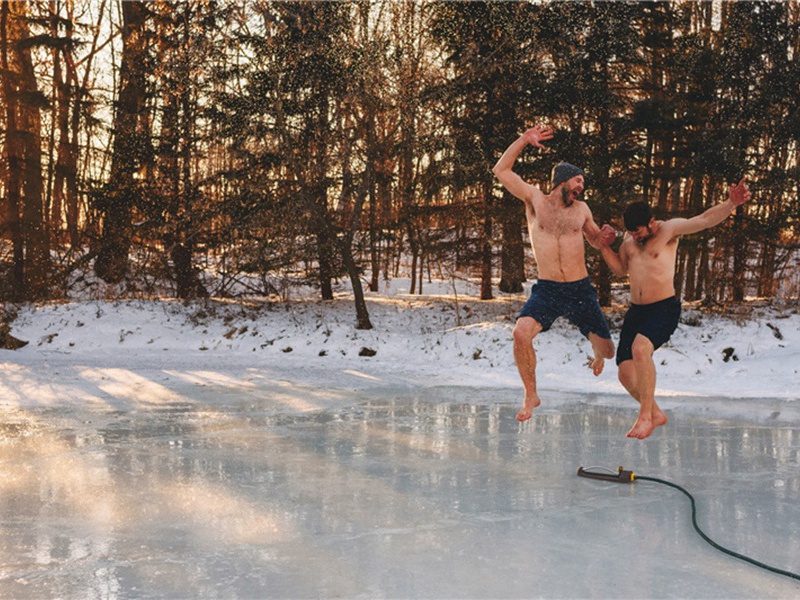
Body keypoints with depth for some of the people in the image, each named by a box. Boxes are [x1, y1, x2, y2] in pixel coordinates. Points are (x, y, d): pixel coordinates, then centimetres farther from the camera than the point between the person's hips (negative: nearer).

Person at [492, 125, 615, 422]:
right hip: (546, 290, -2)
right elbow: (501, 171, -1)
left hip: (581, 290, 3)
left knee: (608, 350, 6)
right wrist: (524, 140, -5)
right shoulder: (535, 199, 4)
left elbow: (596, 240, 27)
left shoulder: (581, 208, 12)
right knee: (521, 333, -29)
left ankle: (598, 351, 48)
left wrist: (606, 237, 4)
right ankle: (531, 395, -8)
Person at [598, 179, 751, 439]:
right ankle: (656, 414, 22)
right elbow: (621, 269, 19)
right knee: (625, 372, -2)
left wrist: (731, 203, -34)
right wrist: (605, 247, 3)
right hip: (636, 311, 7)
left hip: (664, 310, -7)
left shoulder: (669, 229, -6)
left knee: (640, 348, -33)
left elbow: (706, 219, -17)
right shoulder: (629, 238, 11)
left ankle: (645, 416, -21)